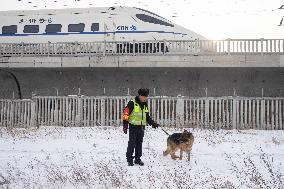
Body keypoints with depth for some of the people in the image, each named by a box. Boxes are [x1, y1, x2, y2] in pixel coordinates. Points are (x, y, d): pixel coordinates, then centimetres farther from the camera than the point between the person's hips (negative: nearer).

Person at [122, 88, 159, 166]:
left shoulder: (145, 105, 13)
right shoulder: (132, 103, -9)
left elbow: (147, 117, 22)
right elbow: (126, 113, -11)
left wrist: (153, 123, 11)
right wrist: (125, 125, -15)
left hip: (141, 127, 6)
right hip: (133, 127, -6)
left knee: (139, 144, 10)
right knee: (132, 143, -5)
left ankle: (138, 159, 18)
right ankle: (129, 159, 2)